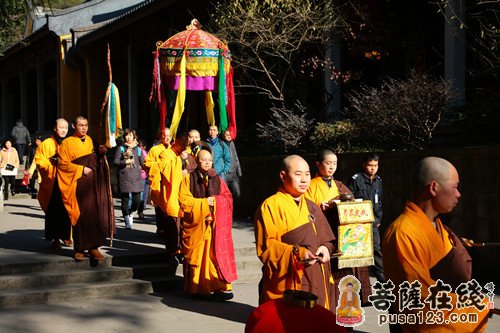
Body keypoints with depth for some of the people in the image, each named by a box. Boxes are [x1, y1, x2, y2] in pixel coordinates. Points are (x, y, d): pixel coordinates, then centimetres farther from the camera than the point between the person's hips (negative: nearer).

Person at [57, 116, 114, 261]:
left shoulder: (91, 141, 16)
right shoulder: (67, 143, 2)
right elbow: (63, 163, -5)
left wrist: (101, 153, 1)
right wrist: (81, 169, -11)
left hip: (94, 183, 4)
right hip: (79, 183, -4)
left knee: (96, 214, -1)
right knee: (81, 215, -6)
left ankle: (93, 247, 4)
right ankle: (79, 249, 2)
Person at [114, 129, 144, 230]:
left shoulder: (138, 149, 11)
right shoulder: (121, 148, 5)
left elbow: (142, 162, 13)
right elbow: (116, 161, 1)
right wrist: (125, 162, -13)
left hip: (136, 178, 1)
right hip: (124, 177, -1)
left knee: (137, 200, -4)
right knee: (125, 199, 1)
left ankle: (131, 213, 28)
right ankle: (127, 221, 13)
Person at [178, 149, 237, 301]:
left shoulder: (217, 179, 13)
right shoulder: (189, 179, 6)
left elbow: (227, 198, 6)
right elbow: (184, 200, -4)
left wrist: (215, 200, -12)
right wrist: (203, 203, -11)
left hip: (215, 225, 2)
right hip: (196, 225, -1)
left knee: (217, 253, -7)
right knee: (197, 257, -1)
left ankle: (219, 286, -8)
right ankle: (197, 287, 8)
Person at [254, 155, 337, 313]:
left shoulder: (312, 208, 18)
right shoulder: (271, 206, -6)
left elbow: (327, 239, 21)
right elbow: (265, 246, -13)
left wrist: (325, 248, -2)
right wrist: (296, 253, -24)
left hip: (315, 282, 6)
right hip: (286, 284, -6)